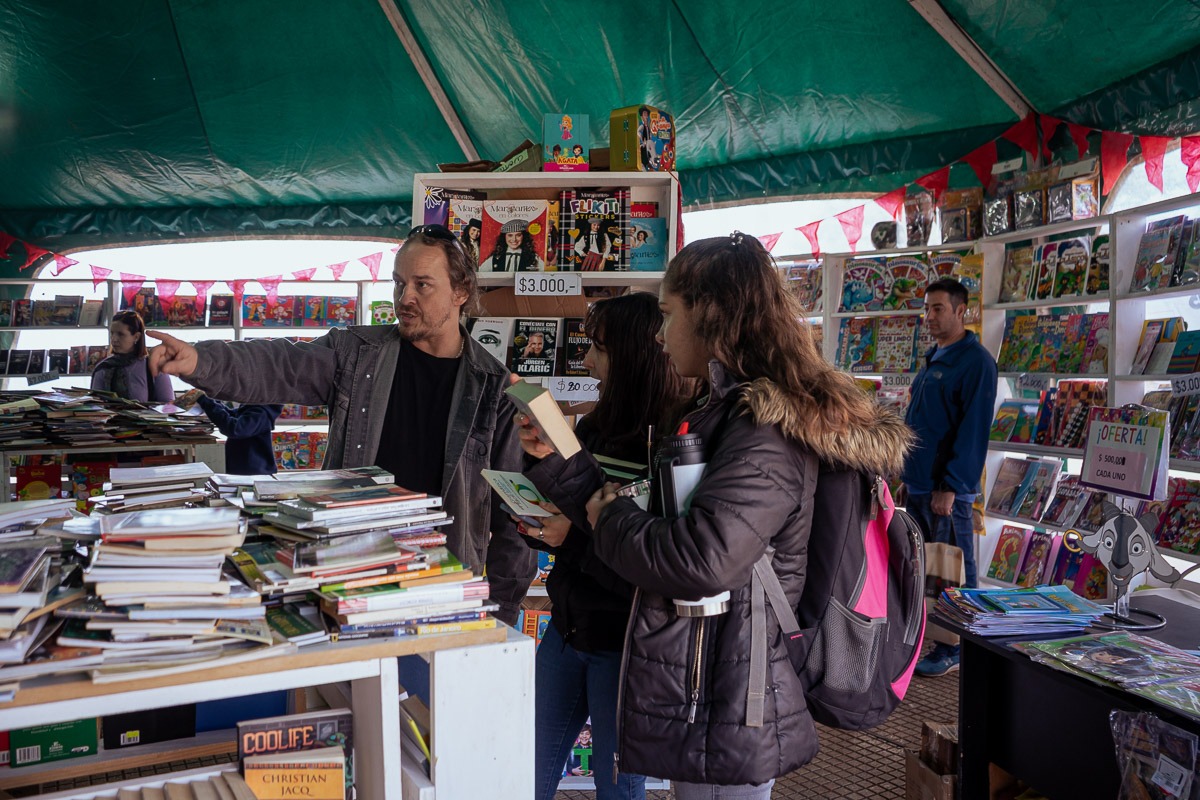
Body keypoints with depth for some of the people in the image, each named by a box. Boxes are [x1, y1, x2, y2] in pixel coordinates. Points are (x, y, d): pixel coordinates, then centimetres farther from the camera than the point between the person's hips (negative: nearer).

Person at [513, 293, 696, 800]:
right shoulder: (594, 427, 0)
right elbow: (563, 517, 7)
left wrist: (573, 537, -21)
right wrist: (545, 461, -9)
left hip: (624, 643, -6)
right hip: (568, 625, 7)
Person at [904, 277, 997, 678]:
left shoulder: (975, 362, -13)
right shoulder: (933, 358, 15)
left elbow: (973, 430, -18)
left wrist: (951, 486, -21)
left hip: (946, 488, -9)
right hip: (917, 482, 9)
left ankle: (953, 651, 13)